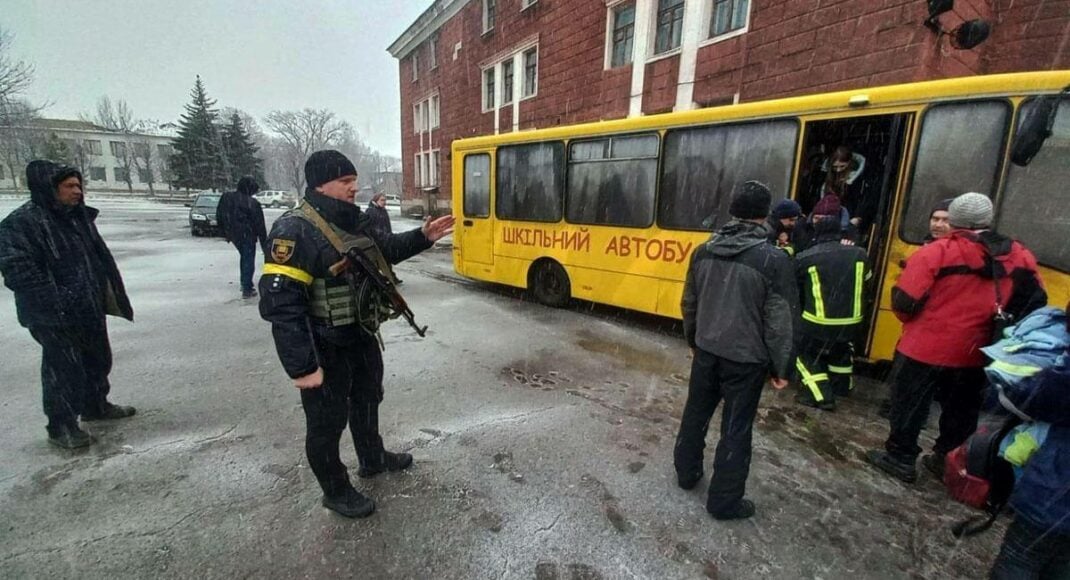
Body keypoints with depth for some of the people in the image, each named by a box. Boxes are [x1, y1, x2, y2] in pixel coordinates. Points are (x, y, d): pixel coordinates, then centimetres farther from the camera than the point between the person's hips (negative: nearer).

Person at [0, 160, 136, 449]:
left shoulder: (79, 216, 9)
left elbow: (100, 257, 17)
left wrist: (107, 294, 15)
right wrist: (54, 305, -22)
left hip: (90, 308, 8)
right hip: (55, 317, -8)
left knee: (98, 359, 18)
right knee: (64, 368, 1)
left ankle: (96, 405, 36)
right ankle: (61, 426, 16)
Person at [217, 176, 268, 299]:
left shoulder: (226, 198, 3)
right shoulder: (252, 203, -16)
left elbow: (219, 217, 10)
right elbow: (260, 225, -12)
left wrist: (227, 233, 20)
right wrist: (264, 244, -6)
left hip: (233, 235, 7)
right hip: (247, 235, -6)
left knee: (244, 257, 25)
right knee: (248, 261, 1)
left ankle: (244, 283, 30)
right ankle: (247, 290, 1)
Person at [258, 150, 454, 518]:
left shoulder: (355, 221, 3)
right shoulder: (295, 231, -23)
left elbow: (385, 249, 20)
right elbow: (280, 304, -27)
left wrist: (423, 237, 3)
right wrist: (301, 366, -28)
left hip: (362, 335, 9)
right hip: (324, 347, -9)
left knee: (368, 399, 26)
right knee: (328, 421, 11)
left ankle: (373, 459, 50)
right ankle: (336, 492, 34)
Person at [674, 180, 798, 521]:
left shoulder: (703, 251, -2)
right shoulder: (774, 260, -16)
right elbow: (779, 322, -13)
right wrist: (781, 368, -1)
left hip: (707, 349, 5)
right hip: (746, 358, -4)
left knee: (696, 413, 21)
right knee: (736, 430, 9)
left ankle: (686, 472, 39)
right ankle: (724, 501, 23)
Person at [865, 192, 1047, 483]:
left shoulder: (936, 252, -16)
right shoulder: (1020, 257, 3)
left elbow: (904, 300, -19)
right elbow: (1034, 303, 11)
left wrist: (915, 322, 3)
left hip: (924, 349, -5)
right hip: (974, 356, 6)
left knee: (909, 405, 10)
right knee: (961, 411, 21)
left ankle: (900, 458, 21)